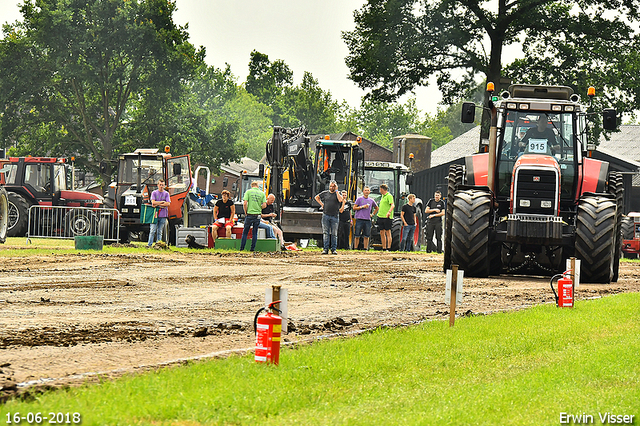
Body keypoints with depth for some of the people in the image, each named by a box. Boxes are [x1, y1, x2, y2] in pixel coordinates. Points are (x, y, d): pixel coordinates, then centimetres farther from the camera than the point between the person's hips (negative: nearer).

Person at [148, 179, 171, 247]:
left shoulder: (166, 194, 8)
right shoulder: (154, 193, 6)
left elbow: (168, 204, -4)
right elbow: (153, 202, -7)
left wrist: (158, 205, -8)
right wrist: (162, 202, -6)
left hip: (163, 215, 1)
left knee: (160, 231, 4)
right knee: (152, 230, -8)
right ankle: (149, 244, -9)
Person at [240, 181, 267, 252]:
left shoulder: (248, 191, -2)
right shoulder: (262, 193, 4)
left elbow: (244, 203, -9)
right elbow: (264, 205, -2)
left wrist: (246, 212, 5)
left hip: (249, 214, -2)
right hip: (257, 215, 2)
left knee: (245, 232, 6)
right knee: (255, 233, 9)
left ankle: (241, 248, 5)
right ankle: (252, 249, 8)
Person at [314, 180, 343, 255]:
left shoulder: (338, 193, 6)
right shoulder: (325, 193, 11)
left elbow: (340, 200, -15)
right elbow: (317, 197, 24)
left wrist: (336, 191, -9)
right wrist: (321, 204, 11)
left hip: (335, 216, -1)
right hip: (326, 215, 1)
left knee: (334, 234, 1)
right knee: (325, 233, -1)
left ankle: (334, 249, 5)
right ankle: (325, 249, 1)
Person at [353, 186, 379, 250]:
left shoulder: (371, 200, 14)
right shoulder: (359, 199, 4)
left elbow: (376, 208, 29)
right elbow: (354, 208, 0)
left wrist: (372, 214, 15)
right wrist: (362, 207, -10)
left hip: (368, 220, 3)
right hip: (359, 219, -3)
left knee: (366, 236, 3)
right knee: (357, 236, -3)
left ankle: (365, 249, 8)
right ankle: (355, 249, 0)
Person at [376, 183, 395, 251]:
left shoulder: (389, 196, -8)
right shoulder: (382, 196, 19)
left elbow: (392, 205, -21)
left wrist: (389, 212, -36)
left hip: (387, 217, -9)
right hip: (380, 217, 9)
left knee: (388, 233, -7)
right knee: (382, 233, 8)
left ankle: (388, 248, -8)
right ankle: (383, 248, 12)